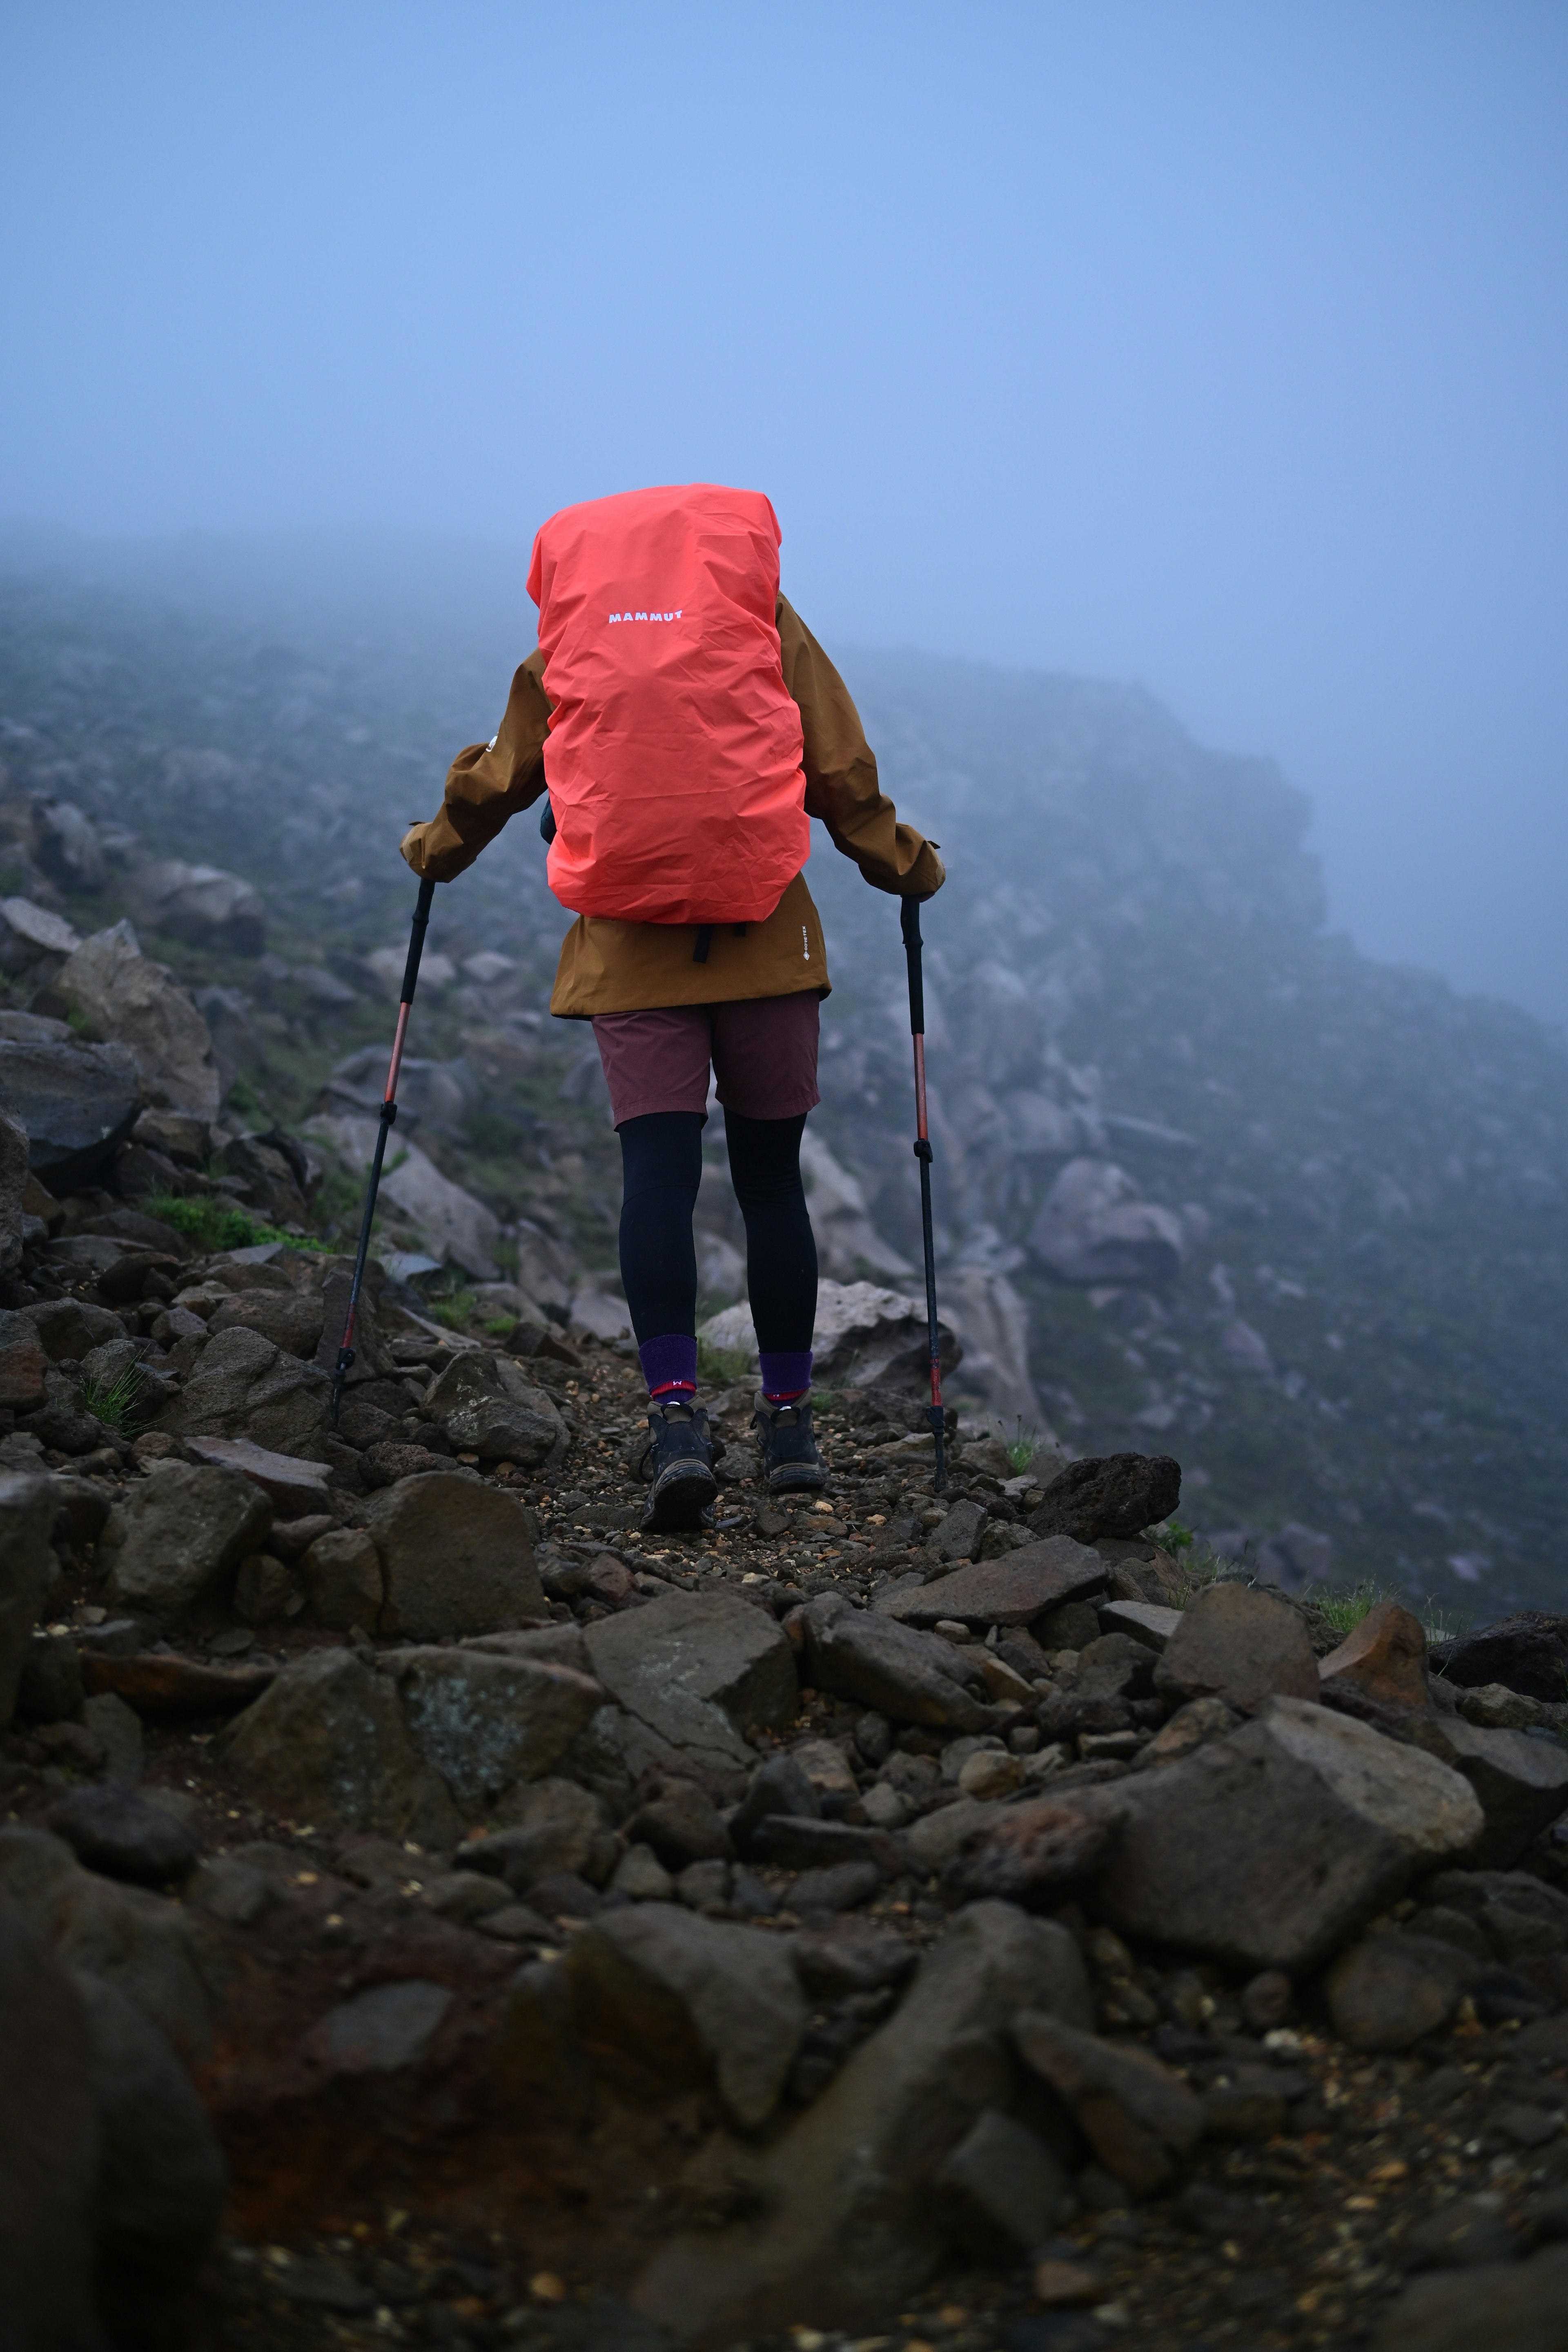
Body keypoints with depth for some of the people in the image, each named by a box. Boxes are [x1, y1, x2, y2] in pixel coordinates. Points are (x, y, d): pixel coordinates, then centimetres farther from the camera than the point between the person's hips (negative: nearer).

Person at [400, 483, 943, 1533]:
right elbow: (842, 775, 7)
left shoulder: (565, 632, 12)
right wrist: (903, 864, 23)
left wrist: (436, 849, 38)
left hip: (628, 948, 0)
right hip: (763, 935, 0)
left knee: (657, 1171, -4)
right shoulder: (770, 624, 9)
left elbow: (498, 777, 19)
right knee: (771, 1176, 8)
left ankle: (677, 1414, -20)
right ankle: (790, 1424, 14)